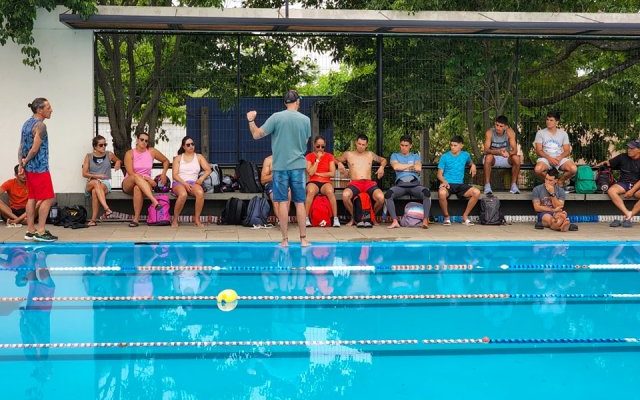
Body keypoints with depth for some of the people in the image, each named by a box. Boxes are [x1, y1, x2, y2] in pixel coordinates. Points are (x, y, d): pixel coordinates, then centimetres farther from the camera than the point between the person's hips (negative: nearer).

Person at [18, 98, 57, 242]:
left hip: (29, 168, 9)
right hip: (40, 168, -9)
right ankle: (40, 232, -6)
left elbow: (22, 146, 11)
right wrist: (26, 161, -4)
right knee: (48, 199, -5)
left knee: (32, 198, 13)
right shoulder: (40, 125, -15)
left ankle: (30, 231, 16)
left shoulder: (27, 124, 13)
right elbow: (35, 149, -19)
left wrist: (21, 163, 5)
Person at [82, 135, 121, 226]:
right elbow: (84, 173, 3)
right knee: (96, 182, -39)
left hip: (105, 183, 0)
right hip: (90, 184, 0)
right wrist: (96, 176, -13)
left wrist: (118, 162, 6)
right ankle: (106, 208, -52)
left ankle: (93, 219, -39)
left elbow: (119, 161, 31)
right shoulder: (89, 156, 7)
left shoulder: (109, 155, 9)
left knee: (95, 191, -36)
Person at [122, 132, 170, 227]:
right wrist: (147, 178, -21)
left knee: (138, 188, -37)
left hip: (145, 184, 1)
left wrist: (163, 174, 4)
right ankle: (154, 201, -50)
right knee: (136, 177, -37)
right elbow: (131, 173, -13)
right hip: (128, 184, -1)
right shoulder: (130, 153, -2)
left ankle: (136, 219, -36)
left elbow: (166, 161, 19)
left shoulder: (152, 152, 5)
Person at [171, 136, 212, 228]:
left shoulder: (199, 157, 18)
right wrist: (184, 183, -14)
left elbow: (208, 170, 8)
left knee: (200, 192, -35)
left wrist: (202, 178, -12)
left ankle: (197, 219, -24)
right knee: (183, 194, -38)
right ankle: (175, 220, -23)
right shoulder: (178, 158, 13)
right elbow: (174, 175, 2)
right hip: (179, 183, -1)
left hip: (193, 183, 2)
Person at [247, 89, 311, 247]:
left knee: (283, 202, 3)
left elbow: (256, 135, -5)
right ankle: (303, 238, 9)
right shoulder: (305, 119, 1)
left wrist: (251, 121, 10)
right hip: (298, 165, 1)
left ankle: (285, 239, 4)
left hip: (280, 165, -1)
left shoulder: (276, 117, -6)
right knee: (300, 202, 7)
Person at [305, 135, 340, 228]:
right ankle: (306, 219, -32)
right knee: (311, 191, -37)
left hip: (326, 183, 1)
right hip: (313, 182, -1)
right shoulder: (309, 156, 9)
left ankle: (336, 219, -31)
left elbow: (332, 173, 1)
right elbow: (310, 172, -6)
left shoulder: (329, 156, 12)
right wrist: (317, 159, -6)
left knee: (330, 191, -35)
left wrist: (318, 174, -2)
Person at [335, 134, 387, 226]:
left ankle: (372, 216, 3)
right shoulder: (348, 154, 17)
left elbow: (383, 160, 33)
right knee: (345, 195, -37)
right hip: (354, 183, -1)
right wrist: (339, 163, 3)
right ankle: (353, 217, -7)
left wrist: (382, 167, 11)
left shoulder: (370, 155, 21)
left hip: (369, 182, 1)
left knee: (381, 197, -31)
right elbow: (335, 159, 26)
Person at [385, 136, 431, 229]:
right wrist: (410, 165, 6)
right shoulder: (395, 156, 22)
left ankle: (425, 220, -34)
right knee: (388, 194, -33)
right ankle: (395, 221, -34)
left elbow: (419, 168, 1)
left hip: (415, 184, 1)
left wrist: (402, 167, 6)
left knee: (427, 193, -33)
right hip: (400, 184, 0)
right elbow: (395, 166, -1)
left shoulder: (415, 156, 23)